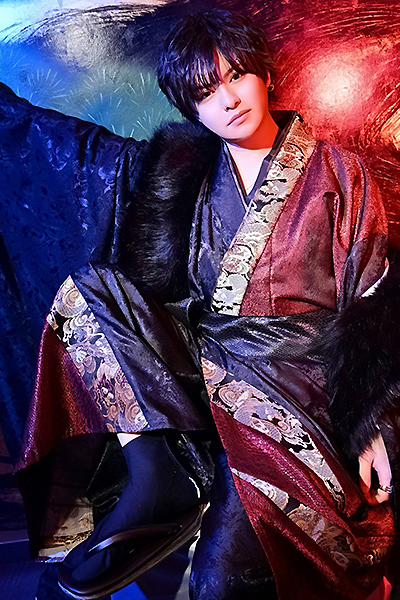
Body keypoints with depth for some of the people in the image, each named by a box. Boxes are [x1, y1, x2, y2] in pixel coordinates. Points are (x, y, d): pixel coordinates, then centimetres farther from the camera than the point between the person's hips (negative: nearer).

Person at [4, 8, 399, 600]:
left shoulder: (336, 172, 5)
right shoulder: (182, 168, 13)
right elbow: (82, 144, 15)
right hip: (194, 362, 5)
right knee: (90, 288, -17)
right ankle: (158, 474, -19)